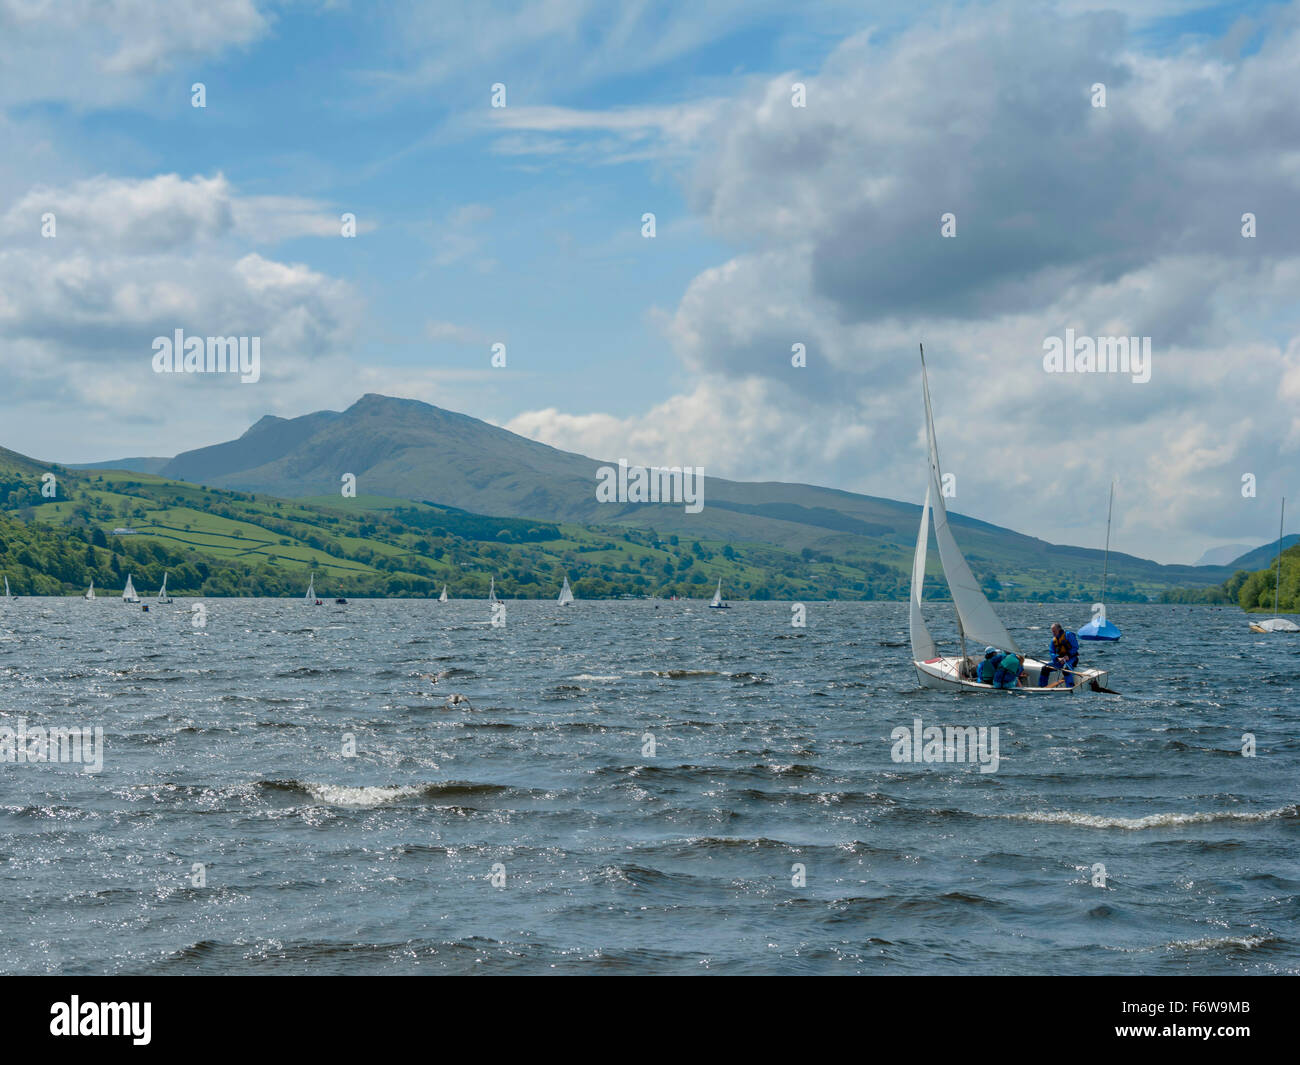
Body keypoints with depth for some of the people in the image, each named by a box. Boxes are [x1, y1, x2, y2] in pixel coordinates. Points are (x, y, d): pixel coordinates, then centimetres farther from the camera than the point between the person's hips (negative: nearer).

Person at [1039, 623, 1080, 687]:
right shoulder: (1053, 640, 11)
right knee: (1045, 668, -5)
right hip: (1060, 660, 7)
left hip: (1071, 658, -7)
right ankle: (1041, 686, 3)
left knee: (1065, 669, -39)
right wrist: (1058, 659, -15)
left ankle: (1070, 688, -44)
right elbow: (1052, 653, 6)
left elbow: (1075, 647, -12)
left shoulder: (1068, 635, -8)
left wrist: (1068, 656, -23)